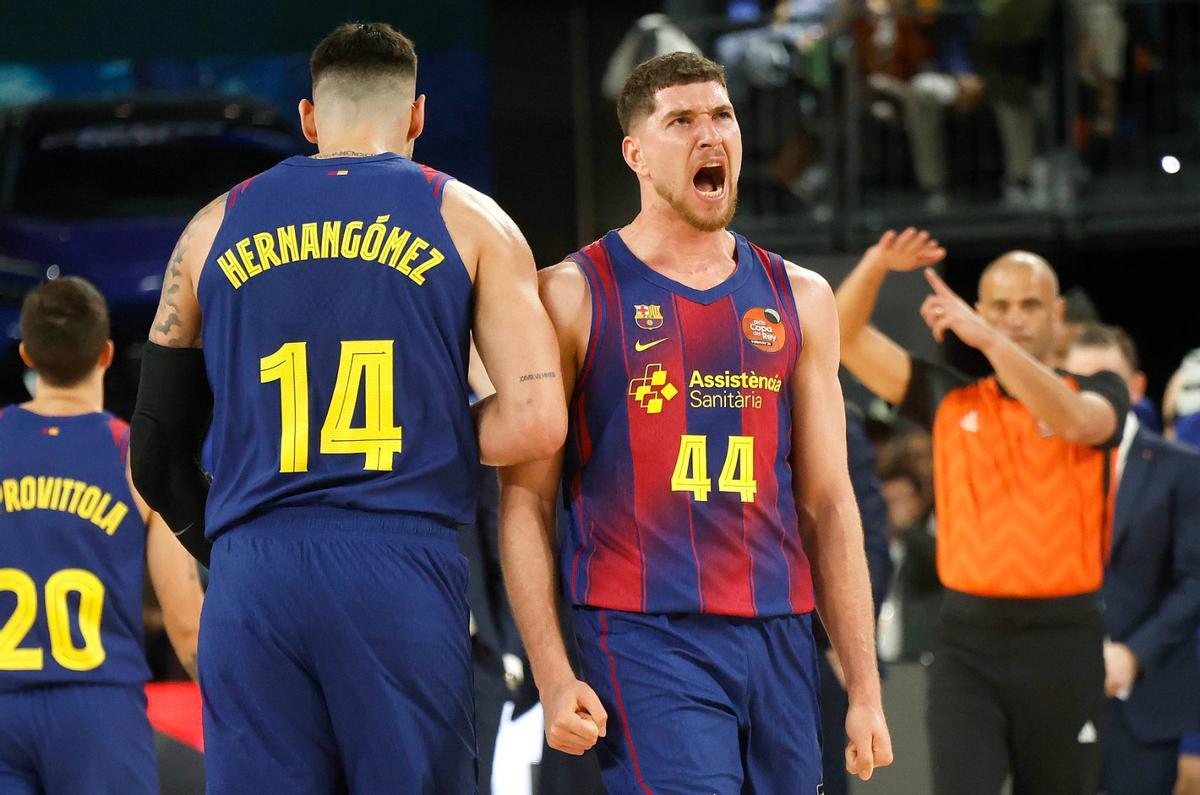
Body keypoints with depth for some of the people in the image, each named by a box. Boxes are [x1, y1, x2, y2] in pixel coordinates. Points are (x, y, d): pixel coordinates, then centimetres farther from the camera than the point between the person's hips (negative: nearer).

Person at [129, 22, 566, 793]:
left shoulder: (217, 227, 15)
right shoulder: (466, 219, 8)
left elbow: (157, 454, 17)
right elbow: (536, 422, -2)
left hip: (252, 581, 2)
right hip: (405, 569, -2)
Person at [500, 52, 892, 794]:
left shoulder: (799, 299, 14)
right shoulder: (575, 296, 1)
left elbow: (827, 503, 14)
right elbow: (526, 498, 0)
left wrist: (865, 689, 8)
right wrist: (554, 676, -10)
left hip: (779, 641, 5)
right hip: (644, 641, -5)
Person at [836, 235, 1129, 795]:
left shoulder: (1098, 394, 4)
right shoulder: (951, 399, 11)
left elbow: (1072, 420, -21)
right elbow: (847, 336, 6)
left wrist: (986, 337, -29)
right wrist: (875, 266, -13)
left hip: (1063, 642, -1)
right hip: (968, 642, 1)